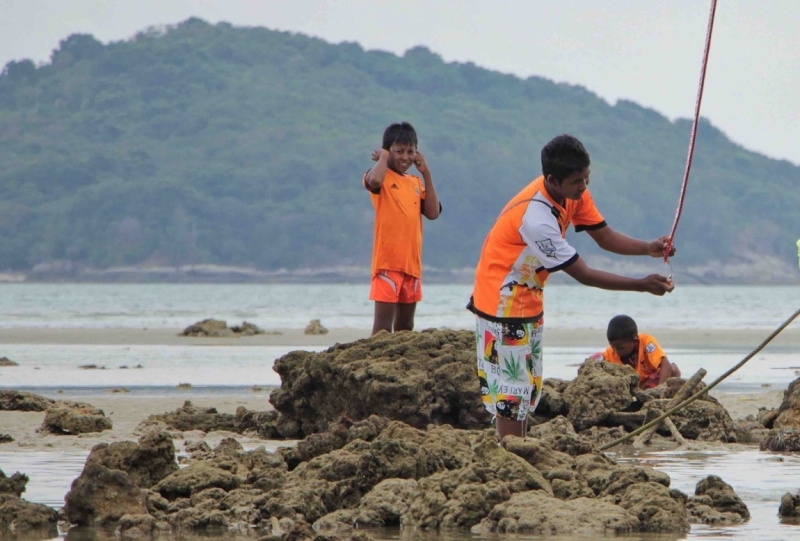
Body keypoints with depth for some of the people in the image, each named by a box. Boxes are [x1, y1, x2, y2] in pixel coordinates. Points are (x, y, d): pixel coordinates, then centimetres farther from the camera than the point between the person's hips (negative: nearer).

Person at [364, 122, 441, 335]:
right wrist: (383, 157, -11)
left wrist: (426, 174, 5)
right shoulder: (383, 177, -4)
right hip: (387, 260, -7)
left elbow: (433, 212, 5)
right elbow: (373, 180, -30)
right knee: (383, 320, -10)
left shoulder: (415, 182, 15)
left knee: (406, 322, 13)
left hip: (412, 261, 7)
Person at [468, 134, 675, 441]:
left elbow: (604, 236, 0)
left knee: (527, 388, 11)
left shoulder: (572, 194, -6)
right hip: (503, 303, -10)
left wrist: (648, 248, -19)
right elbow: (583, 275, -27)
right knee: (510, 392, -9)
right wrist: (642, 285, -25)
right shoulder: (536, 217, -32)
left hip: (529, 300, 10)